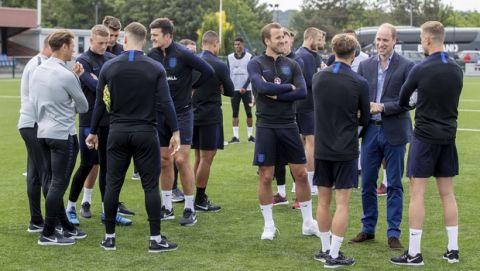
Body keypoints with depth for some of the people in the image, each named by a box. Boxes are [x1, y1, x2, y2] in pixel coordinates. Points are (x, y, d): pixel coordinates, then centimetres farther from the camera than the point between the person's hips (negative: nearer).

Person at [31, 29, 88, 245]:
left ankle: (67, 227, 23)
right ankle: (48, 234, -1)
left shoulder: (38, 71, 6)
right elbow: (83, 107, -4)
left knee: (54, 183, 14)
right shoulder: (65, 75, -16)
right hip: (63, 135, -9)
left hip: (43, 133, 9)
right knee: (58, 184, -3)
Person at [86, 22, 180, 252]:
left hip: (118, 133, 1)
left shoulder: (109, 67, 0)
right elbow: (165, 103, -8)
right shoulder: (155, 68, -4)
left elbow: (100, 103, 4)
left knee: (113, 184, 8)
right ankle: (155, 239, 4)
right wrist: (175, 132, -3)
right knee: (150, 186, 3)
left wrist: (93, 132, 13)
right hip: (146, 133, -1)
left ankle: (109, 237, 14)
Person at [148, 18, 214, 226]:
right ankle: (167, 208, 19)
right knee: (165, 161, 9)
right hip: (160, 114, 5)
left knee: (181, 160, -7)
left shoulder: (183, 54, -13)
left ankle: (190, 209, 5)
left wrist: (191, 86, -3)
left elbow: (208, 71, -12)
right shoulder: (152, 55, 1)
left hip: (181, 113, -5)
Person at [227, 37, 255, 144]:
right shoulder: (229, 57, 5)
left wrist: (244, 87, -13)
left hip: (246, 89, -2)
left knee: (249, 113, 0)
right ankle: (235, 136, 1)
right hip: (234, 89, 2)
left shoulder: (249, 57, -1)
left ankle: (250, 135, 7)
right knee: (234, 113, 0)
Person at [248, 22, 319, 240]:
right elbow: (262, 87, -20)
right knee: (266, 176, 2)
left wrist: (276, 94, -13)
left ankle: (308, 223, 17)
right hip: (266, 127, -3)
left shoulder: (291, 65, 7)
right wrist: (288, 87, -9)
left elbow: (302, 92, -7)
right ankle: (269, 226, 15)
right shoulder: (256, 64, -2)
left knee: (301, 174, 5)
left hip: (289, 126, 3)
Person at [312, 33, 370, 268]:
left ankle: (325, 249, 22)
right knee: (342, 204, 1)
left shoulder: (318, 78, -1)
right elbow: (364, 119, 1)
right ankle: (334, 255, 2)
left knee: (323, 201, 13)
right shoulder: (360, 83, -11)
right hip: (346, 150, -4)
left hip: (322, 149, 4)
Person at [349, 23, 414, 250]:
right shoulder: (365, 65, 7)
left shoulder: (406, 66, -5)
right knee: (367, 183, 9)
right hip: (370, 130, 4)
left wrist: (383, 107, -17)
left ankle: (393, 233, 10)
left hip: (394, 132, -4)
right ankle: (368, 229, 22)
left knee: (394, 185, 3)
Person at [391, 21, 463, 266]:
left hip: (425, 137, -6)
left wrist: (406, 106, 27)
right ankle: (453, 250, 14)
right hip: (448, 136, 6)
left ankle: (414, 253, -1)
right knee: (447, 194, 11)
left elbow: (402, 99, 4)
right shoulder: (457, 70, 3)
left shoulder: (421, 69, -12)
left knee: (417, 194, -2)